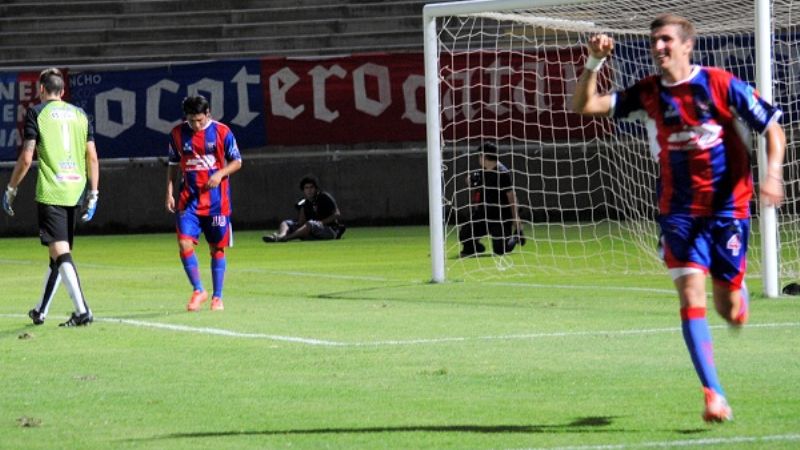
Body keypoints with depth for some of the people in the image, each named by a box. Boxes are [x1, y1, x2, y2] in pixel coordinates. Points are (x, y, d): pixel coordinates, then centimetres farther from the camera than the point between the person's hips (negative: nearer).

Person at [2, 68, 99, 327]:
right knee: (60, 251, 16)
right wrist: (93, 195, 11)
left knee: (60, 252, -10)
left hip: (50, 192, -6)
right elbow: (92, 157, 8)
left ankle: (82, 311, -23)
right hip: (74, 192, 6)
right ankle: (41, 311, 28)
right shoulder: (80, 114, 13)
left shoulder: (36, 113, 0)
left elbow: (26, 158, -6)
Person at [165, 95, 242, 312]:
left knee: (217, 248, 5)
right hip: (189, 199, 1)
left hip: (216, 201, -1)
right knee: (185, 244, -12)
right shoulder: (177, 133, 2)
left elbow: (237, 162, 1)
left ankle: (217, 297, 16)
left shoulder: (221, 132, -5)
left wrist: (220, 173, -17)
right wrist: (169, 192, 4)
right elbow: (173, 165, 13)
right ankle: (198, 290, 4)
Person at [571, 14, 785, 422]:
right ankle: (714, 394, -16)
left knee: (729, 311, 5)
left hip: (727, 207, -1)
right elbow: (584, 105, -4)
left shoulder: (722, 84, -8)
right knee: (691, 295, -16)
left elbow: (772, 130, -4)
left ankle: (737, 291, 45)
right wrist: (594, 62, -20)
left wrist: (773, 173, -20)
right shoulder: (647, 94, 0)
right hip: (679, 212, 1)